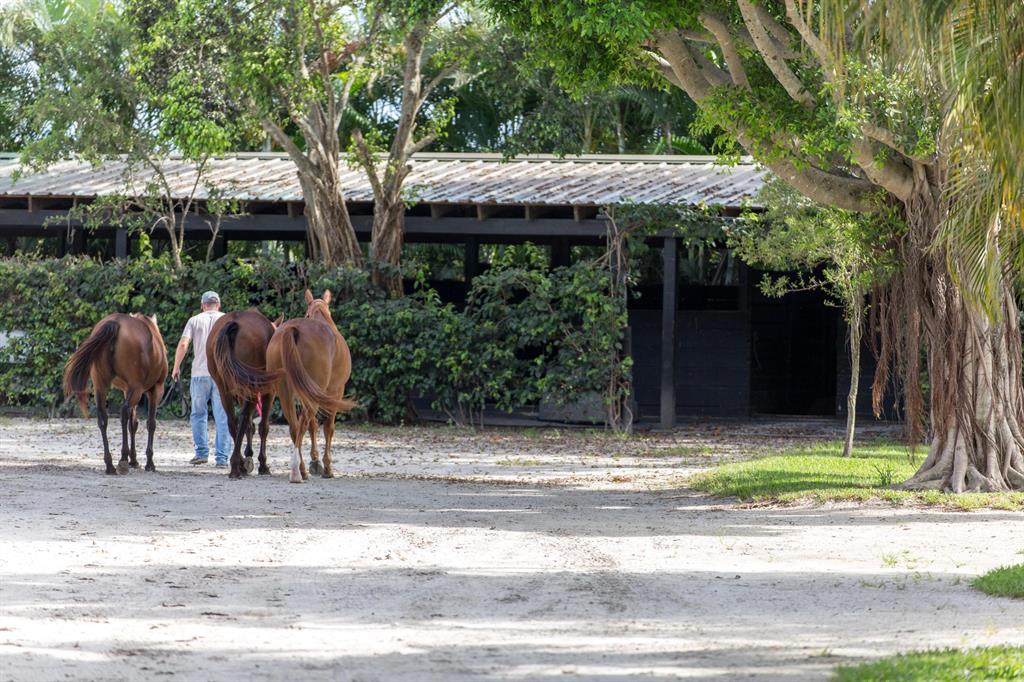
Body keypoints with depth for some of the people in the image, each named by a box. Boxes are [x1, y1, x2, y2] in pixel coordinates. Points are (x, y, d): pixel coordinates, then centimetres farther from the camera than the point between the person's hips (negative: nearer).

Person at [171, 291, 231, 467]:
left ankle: (201, 452, 9)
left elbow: (183, 344, -6)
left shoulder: (195, 320, 4)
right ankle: (222, 457, 0)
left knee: (198, 414, 13)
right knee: (222, 416, 3)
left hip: (199, 374, 0)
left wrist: (176, 368, 3)